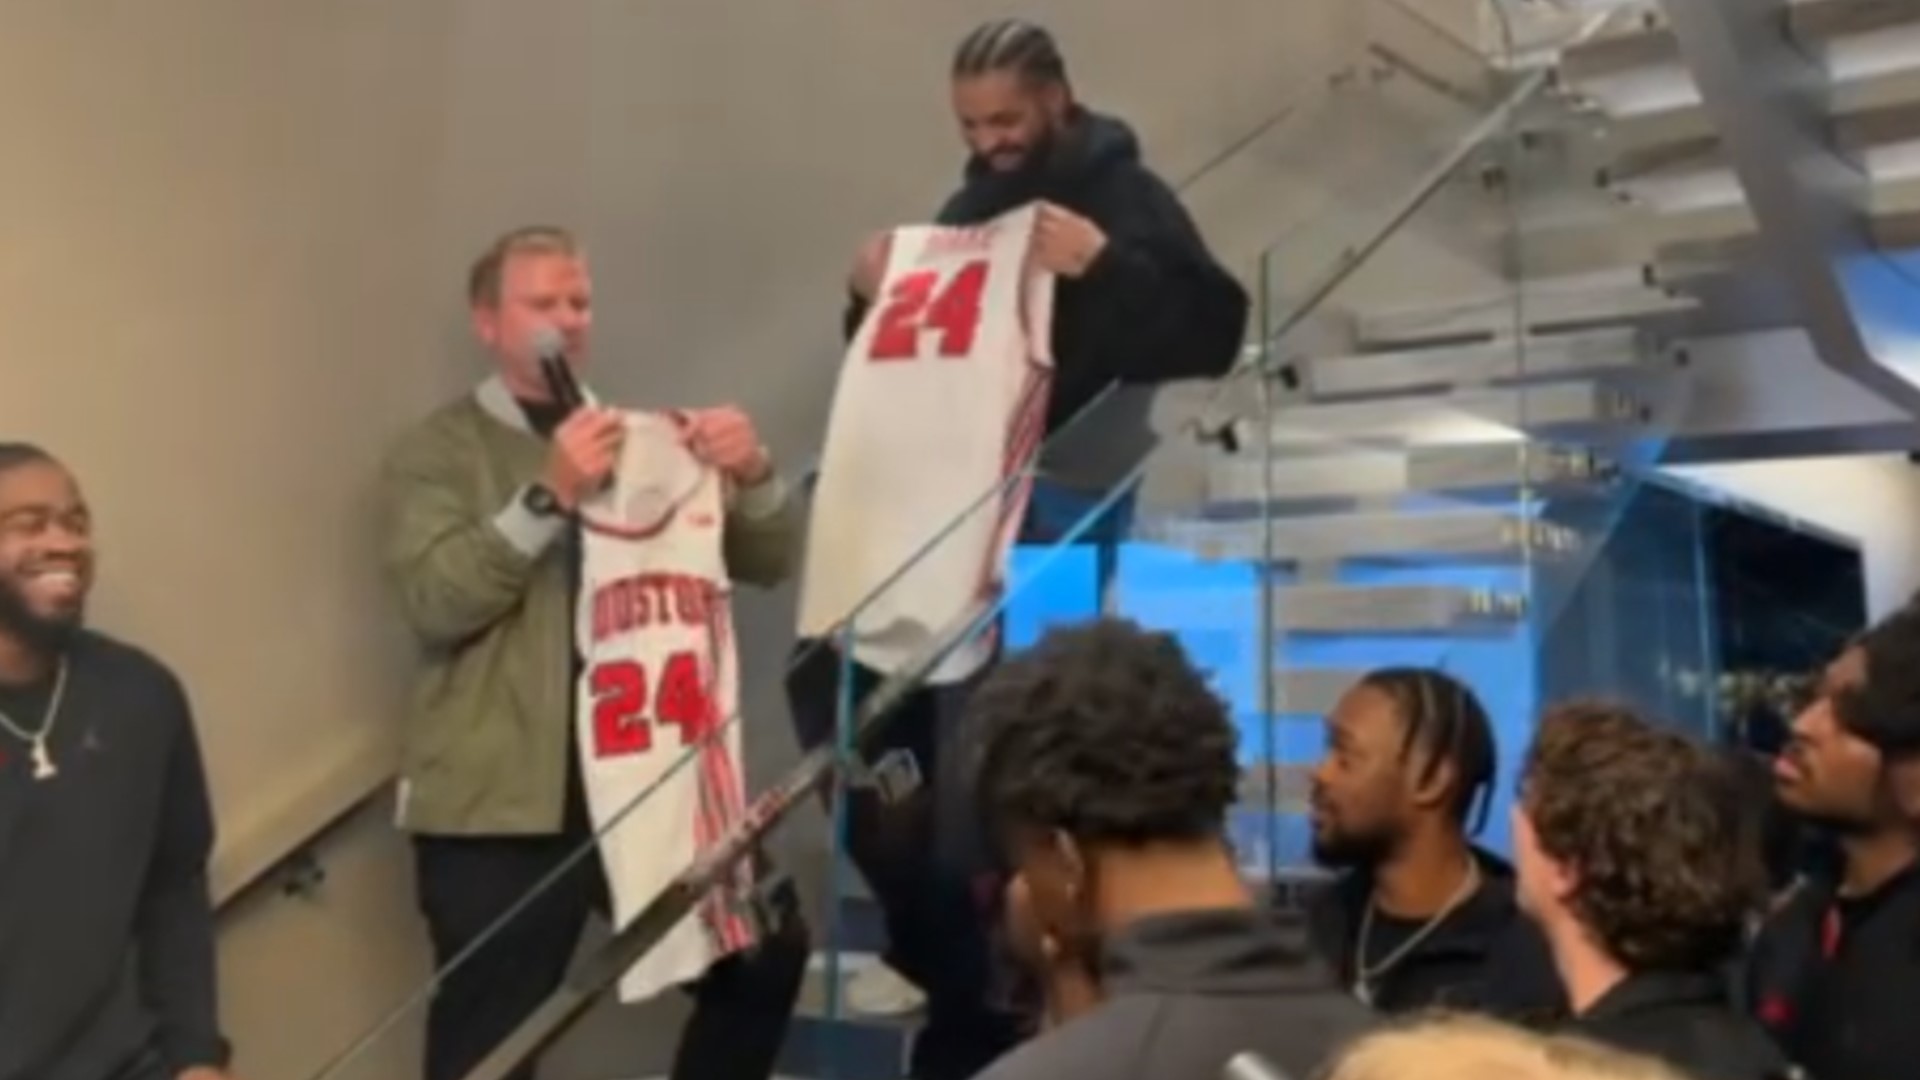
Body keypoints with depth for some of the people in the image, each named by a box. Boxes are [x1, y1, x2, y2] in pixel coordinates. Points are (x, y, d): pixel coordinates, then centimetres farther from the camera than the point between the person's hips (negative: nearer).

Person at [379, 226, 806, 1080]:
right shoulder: (437, 451, 3)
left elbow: (764, 565, 9)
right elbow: (433, 601, -13)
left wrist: (753, 476, -11)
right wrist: (547, 496, -24)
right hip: (500, 804, -4)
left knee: (766, 960, 5)